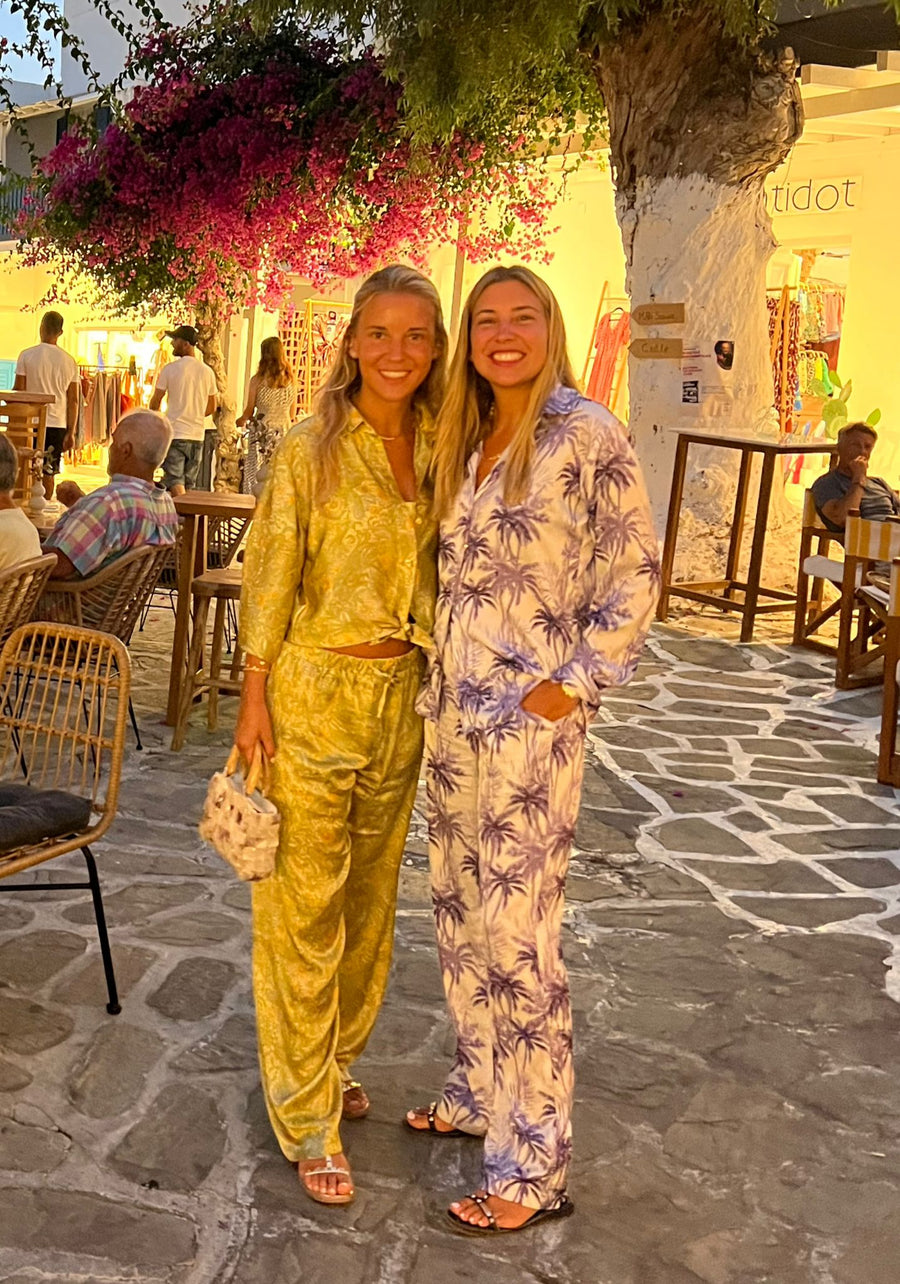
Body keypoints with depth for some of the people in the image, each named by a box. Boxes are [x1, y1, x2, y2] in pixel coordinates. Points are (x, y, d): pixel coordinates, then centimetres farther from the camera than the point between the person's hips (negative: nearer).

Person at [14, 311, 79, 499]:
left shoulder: (27, 355, -4)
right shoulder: (69, 361, 4)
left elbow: (18, 392, -4)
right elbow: (73, 400, 5)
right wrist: (71, 433, 10)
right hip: (57, 424, 2)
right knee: (48, 473, 6)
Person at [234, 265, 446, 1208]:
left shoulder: (439, 451, 5)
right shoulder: (309, 453, -9)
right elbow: (268, 583, -7)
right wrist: (254, 697, -9)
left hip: (401, 697, 5)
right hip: (313, 693, -5)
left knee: (371, 891, 17)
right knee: (304, 903, 1)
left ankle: (335, 1055, 37)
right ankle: (306, 1116, 13)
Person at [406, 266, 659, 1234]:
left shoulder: (586, 436, -10)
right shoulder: (466, 441, 11)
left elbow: (634, 577, -9)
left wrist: (571, 686, -13)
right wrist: (443, 687, 10)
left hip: (529, 722, -7)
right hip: (451, 710, 7)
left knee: (517, 934, -2)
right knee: (460, 911, 16)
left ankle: (534, 1165, 11)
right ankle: (480, 1091, 35)